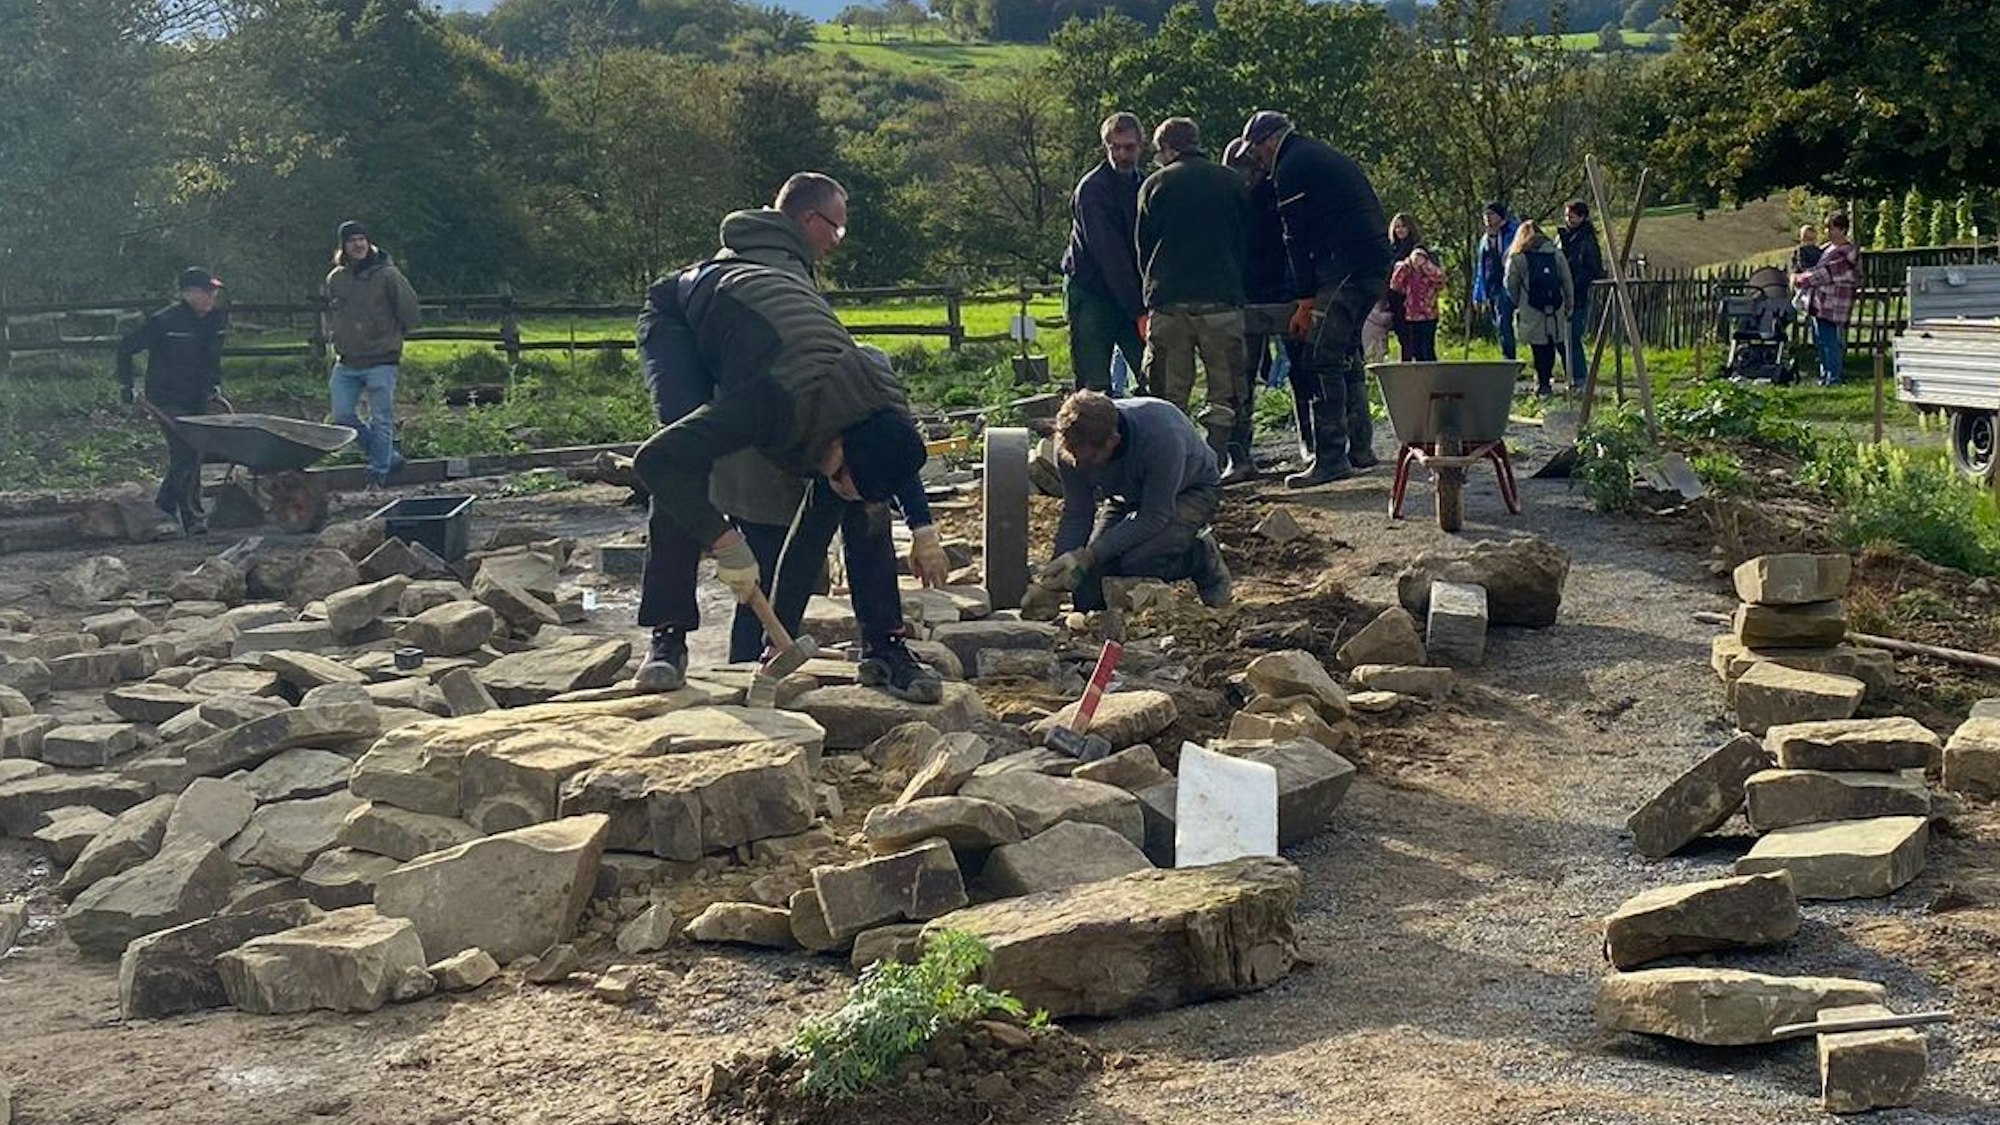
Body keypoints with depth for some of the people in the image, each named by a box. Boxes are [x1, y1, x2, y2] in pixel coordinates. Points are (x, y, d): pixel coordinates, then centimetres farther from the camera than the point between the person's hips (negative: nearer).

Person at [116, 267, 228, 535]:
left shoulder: (218, 318, 3)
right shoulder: (164, 321, -15)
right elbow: (126, 347, -4)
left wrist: (215, 383, 17)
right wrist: (125, 383, -2)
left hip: (198, 400, 7)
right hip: (167, 399, -7)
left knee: (191, 456, 9)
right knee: (185, 455, -15)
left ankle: (164, 508, 27)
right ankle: (192, 518, -11)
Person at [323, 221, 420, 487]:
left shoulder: (387, 274, -8)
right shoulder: (335, 278, 7)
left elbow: (410, 312, -3)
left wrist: (392, 337, 5)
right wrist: (334, 335, 15)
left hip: (380, 362, -5)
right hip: (346, 364, 5)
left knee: (381, 420, -2)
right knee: (343, 416, 3)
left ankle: (379, 472, 8)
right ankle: (388, 456, 17)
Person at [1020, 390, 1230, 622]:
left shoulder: (1160, 437, -41)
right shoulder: (1078, 447, -25)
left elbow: (1154, 517, -35)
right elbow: (1076, 515, -16)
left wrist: (1088, 556, -40)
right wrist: (1053, 581, -27)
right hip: (1129, 499, 5)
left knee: (1137, 560, -33)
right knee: (1088, 598, -10)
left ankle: (1202, 556, -4)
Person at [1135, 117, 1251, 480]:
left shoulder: (1154, 185, 7)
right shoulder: (1232, 182, 9)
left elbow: (1143, 246, 11)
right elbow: (1246, 240, 14)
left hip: (1167, 300, 0)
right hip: (1221, 299, 0)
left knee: (1169, 392, 6)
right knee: (1224, 389, 6)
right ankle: (1215, 461, 0)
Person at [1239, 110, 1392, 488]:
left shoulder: (1290, 169, -4)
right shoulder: (1325, 155, 25)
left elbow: (1298, 239, -7)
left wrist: (1306, 300, -4)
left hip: (1347, 268, -10)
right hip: (1376, 263, 10)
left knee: (1321, 358, -10)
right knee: (1346, 353, 18)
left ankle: (1331, 457, -14)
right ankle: (1360, 447, 23)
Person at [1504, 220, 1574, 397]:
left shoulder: (1516, 257, 2)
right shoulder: (1555, 253, 11)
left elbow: (1511, 285, 5)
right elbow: (1567, 281, 10)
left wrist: (1516, 305, 21)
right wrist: (1569, 306, 15)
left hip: (1531, 311, -3)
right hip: (1556, 308, 3)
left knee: (1539, 348, 2)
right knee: (1550, 346, 13)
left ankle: (1543, 384, 0)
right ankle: (1547, 380, 16)